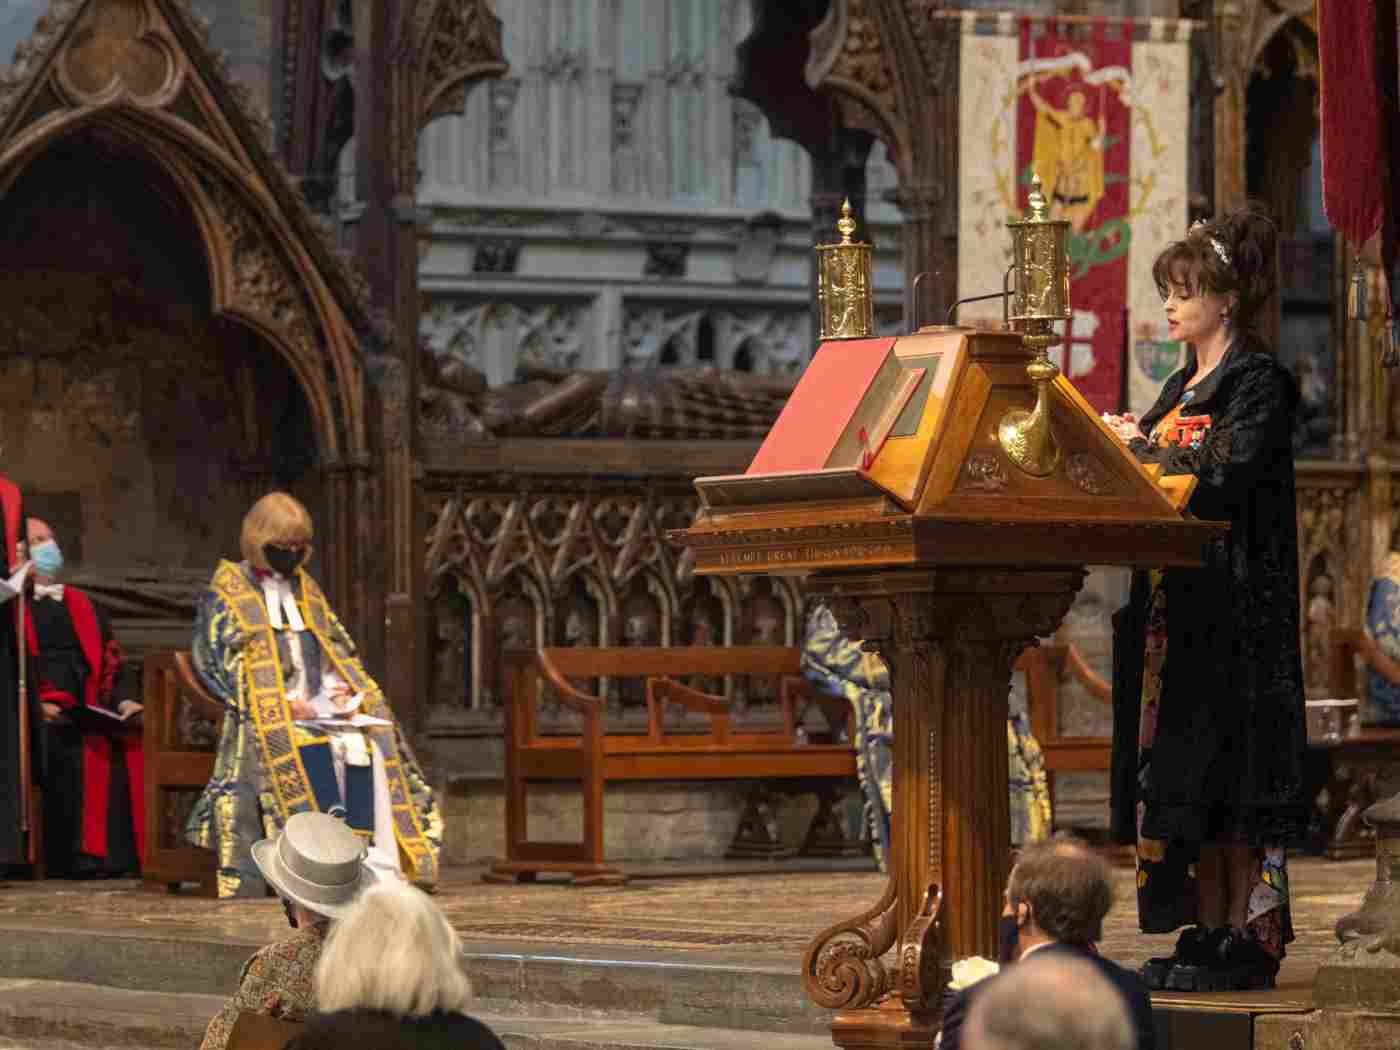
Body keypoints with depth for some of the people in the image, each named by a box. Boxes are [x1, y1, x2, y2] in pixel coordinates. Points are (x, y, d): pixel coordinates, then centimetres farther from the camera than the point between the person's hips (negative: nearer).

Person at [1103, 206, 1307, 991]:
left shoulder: (1261, 382, -7)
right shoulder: (1184, 385, 18)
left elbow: (1225, 478, -19)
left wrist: (1143, 448, -10)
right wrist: (1131, 448, 1)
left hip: (1236, 603, -8)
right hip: (1176, 602, 8)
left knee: (1225, 769, -9)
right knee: (1186, 770, 6)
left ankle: (1247, 938, -6)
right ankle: (1208, 930, 9)